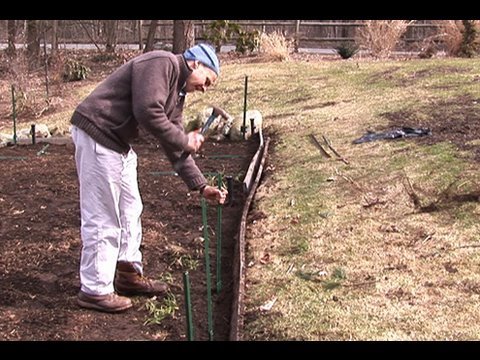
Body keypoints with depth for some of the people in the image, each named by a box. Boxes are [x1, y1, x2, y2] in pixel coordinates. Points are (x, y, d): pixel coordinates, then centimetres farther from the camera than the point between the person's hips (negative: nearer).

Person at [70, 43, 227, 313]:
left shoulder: (177, 92, 16)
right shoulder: (162, 64, -14)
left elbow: (174, 147, 18)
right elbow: (148, 113, -27)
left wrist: (202, 186, 13)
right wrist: (185, 140, -15)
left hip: (120, 143, 11)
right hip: (97, 133, -11)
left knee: (130, 210, 16)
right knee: (103, 218, -4)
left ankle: (129, 275, 29)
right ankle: (95, 290, 7)